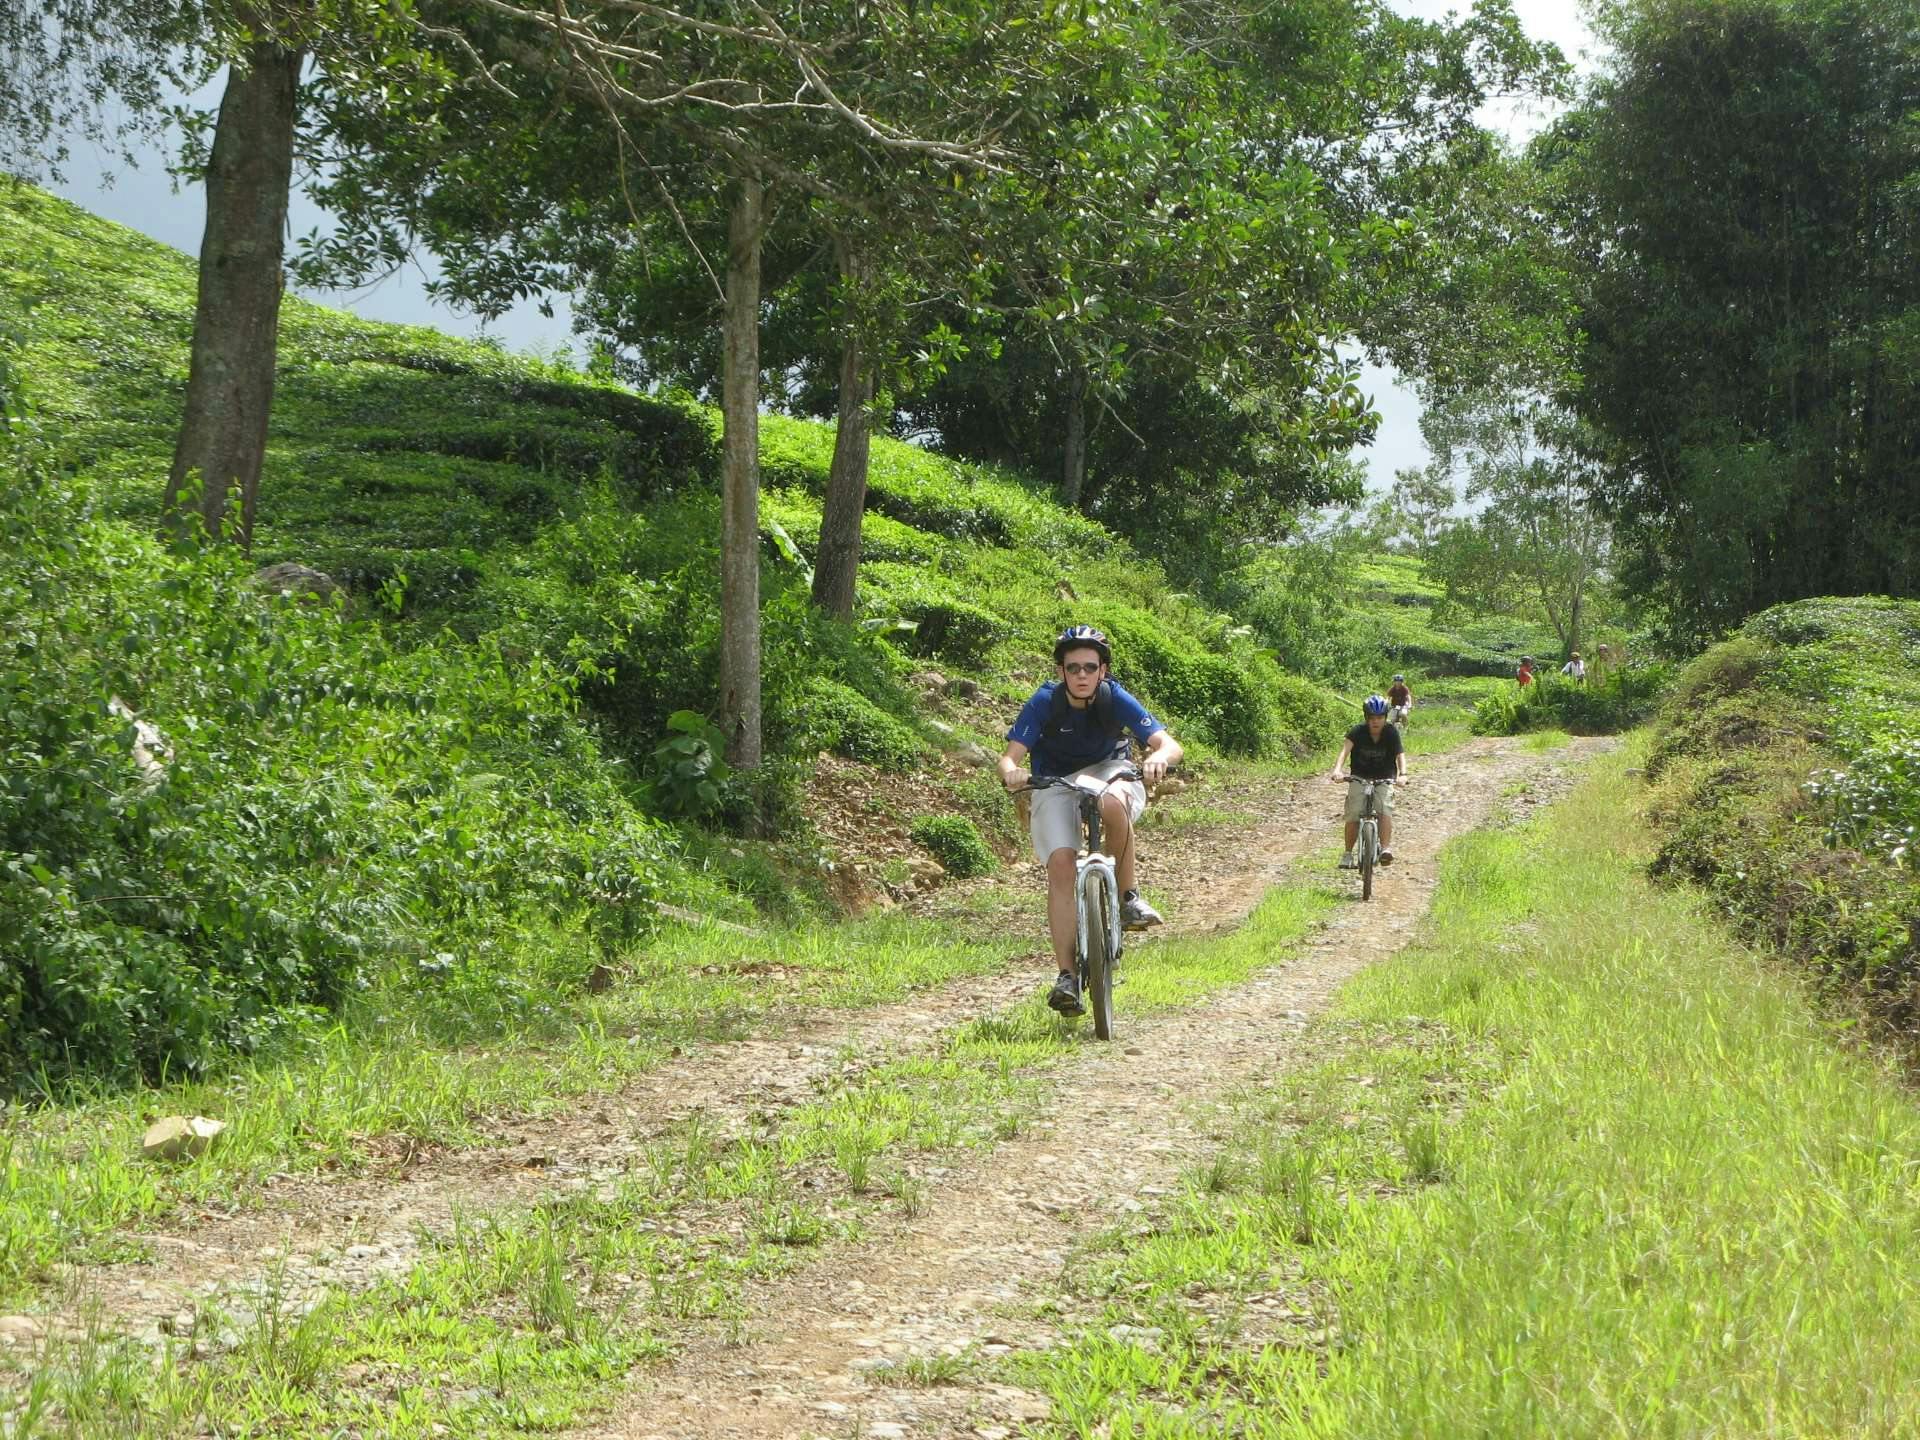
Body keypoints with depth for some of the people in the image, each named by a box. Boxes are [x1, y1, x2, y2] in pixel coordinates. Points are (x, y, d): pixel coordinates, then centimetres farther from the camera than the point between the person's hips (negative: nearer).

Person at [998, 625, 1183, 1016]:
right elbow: (1011, 755, -27)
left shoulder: (1115, 699, -22)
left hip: (1108, 770, 0)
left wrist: (1159, 757, -52)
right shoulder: (1044, 702, -22)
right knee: (1061, 864, -21)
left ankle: (1128, 896, -16)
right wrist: (1011, 773, -51)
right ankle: (1066, 975, -20)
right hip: (1055, 781, 0)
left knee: (1113, 804, -38)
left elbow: (1169, 744, -28)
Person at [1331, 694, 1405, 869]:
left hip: (1383, 778, 0)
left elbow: (1400, 755, -20)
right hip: (1359, 776, 0)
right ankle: (1348, 853, -1)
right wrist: (1338, 770, -45)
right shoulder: (1358, 732, -13)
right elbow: (1345, 749, -27)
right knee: (1353, 815, -13)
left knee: (1385, 809, -25)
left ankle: (1386, 849, -29)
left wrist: (1403, 774, -40)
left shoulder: (1391, 733, -11)